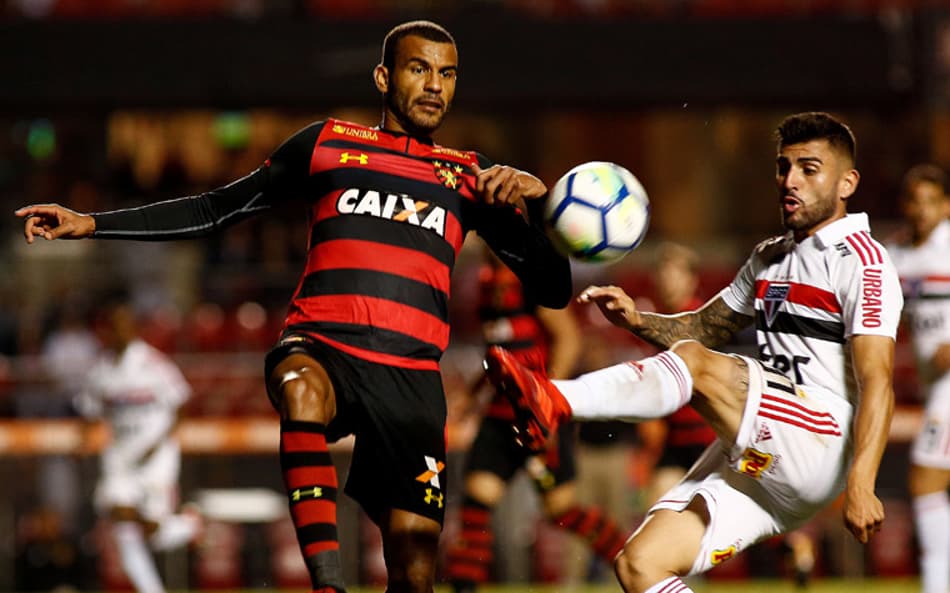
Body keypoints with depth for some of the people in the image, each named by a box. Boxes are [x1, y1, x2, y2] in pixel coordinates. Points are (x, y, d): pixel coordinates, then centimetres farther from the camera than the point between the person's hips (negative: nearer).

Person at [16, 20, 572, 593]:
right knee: (302, 390, -40)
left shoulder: (472, 177, 20)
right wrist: (91, 223, 16)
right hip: (318, 346, -1)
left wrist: (537, 199, -1)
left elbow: (554, 289, 17)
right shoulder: (328, 143, 18)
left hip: (409, 375, 2)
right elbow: (215, 210, 23)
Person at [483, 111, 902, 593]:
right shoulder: (768, 258, 22)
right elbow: (704, 326, 31)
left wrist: (861, 485, -26)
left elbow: (876, 383, -13)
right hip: (756, 461, 8)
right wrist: (636, 320, 9)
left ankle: (557, 402, -43)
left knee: (695, 362, -27)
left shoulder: (859, 260, -3)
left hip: (822, 447, -8)